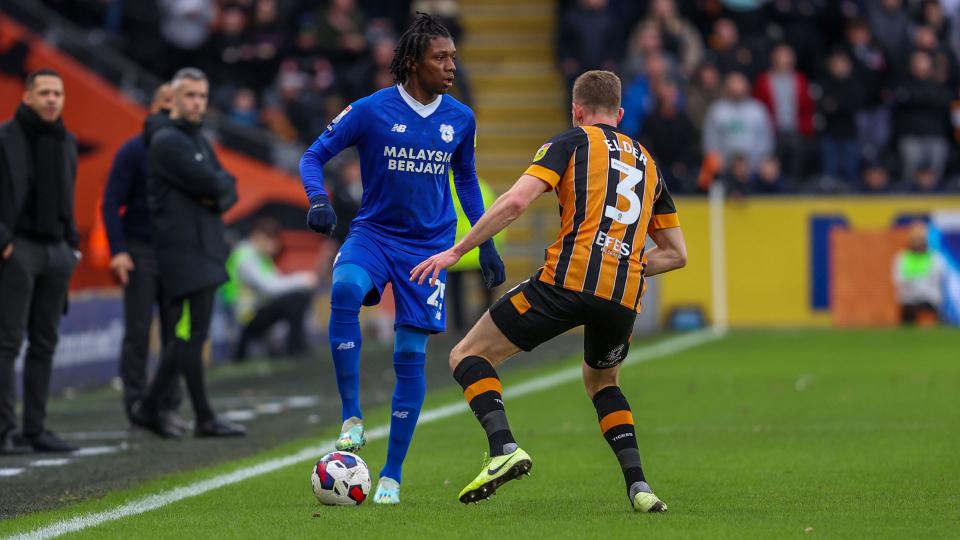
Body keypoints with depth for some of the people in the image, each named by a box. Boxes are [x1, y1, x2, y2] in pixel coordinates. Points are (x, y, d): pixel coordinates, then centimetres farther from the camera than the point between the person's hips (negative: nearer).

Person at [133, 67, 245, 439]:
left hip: (205, 249, 9)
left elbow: (228, 191, 14)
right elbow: (211, 184, -18)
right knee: (191, 333, -8)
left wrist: (217, 196, -8)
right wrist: (220, 180, 4)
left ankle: (149, 408, 16)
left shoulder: (198, 142, 20)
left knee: (188, 335, 10)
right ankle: (204, 419, -6)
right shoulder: (167, 142, -9)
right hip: (185, 250, -9)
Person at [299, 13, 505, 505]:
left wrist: (487, 244, 16)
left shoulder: (460, 119, 4)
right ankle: (352, 418, -25)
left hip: (429, 244, 2)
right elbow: (315, 155, -2)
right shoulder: (372, 110, -7)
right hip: (373, 232, -2)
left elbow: (465, 179, 19)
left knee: (410, 355, -2)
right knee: (345, 290, -35)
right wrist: (318, 199, -21)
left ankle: (391, 476, 9)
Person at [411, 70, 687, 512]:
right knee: (600, 379, 33)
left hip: (568, 280, -5)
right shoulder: (648, 163, 26)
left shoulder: (572, 142, 10)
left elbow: (516, 201, -6)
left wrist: (455, 252, -2)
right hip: (624, 298, 5)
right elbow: (676, 253, 26)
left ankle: (503, 447, -18)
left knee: (468, 357, 7)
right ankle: (638, 487, 14)